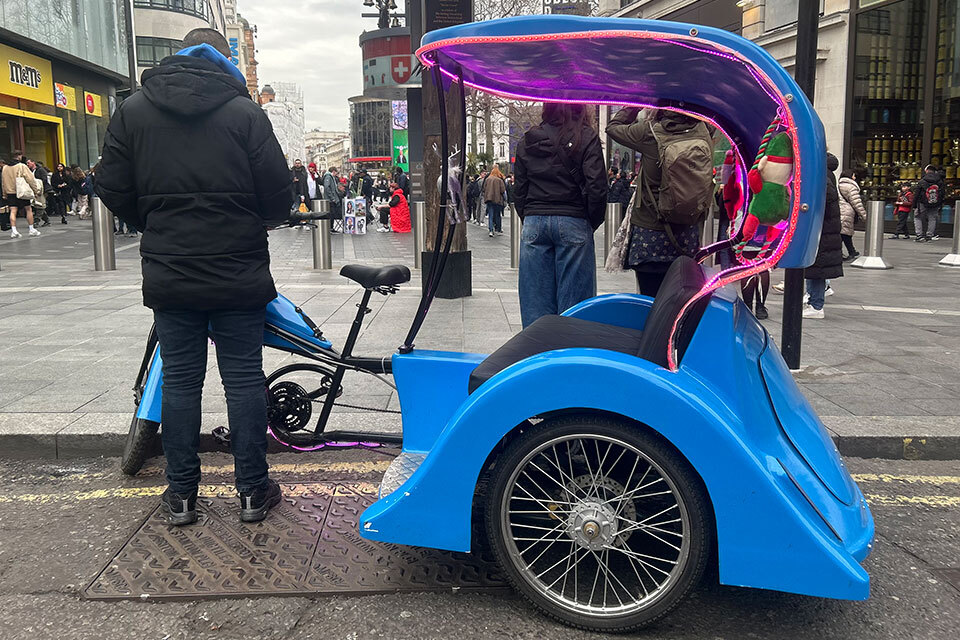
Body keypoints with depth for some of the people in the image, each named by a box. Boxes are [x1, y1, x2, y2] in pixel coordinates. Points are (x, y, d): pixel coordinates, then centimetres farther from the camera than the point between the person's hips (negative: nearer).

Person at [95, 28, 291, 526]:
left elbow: (113, 191, 3)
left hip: (169, 274, 2)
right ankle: (253, 490, 14)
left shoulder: (132, 110, 4)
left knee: (179, 380, 10)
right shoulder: (244, 111, -5)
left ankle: (180, 494, 18)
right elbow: (278, 194, -8)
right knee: (244, 378, 6)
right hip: (237, 274, -2)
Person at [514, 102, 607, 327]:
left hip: (533, 223, 4)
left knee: (536, 301, 7)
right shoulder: (586, 137, -4)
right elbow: (596, 187, -9)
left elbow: (519, 190, 11)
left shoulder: (527, 140, 10)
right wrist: (592, 223, 3)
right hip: (573, 224, -4)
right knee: (574, 300, 3)